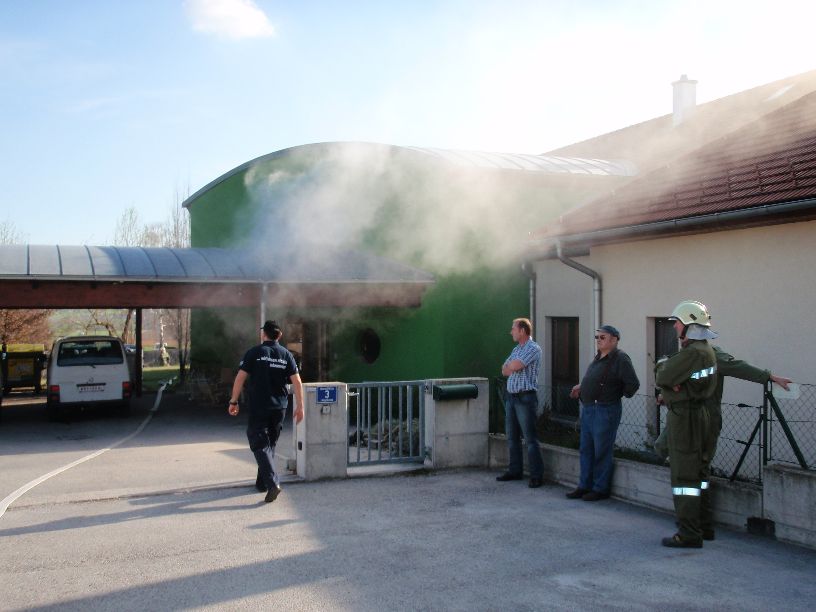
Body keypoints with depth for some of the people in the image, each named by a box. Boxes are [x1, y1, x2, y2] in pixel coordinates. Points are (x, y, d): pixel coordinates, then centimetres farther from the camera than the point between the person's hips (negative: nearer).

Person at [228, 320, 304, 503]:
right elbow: (297, 381, -2)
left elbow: (240, 378, -9)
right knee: (270, 444, 18)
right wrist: (300, 406, 1)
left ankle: (272, 483, -18)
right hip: (279, 408, 4)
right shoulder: (286, 355, 4)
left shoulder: (254, 352, -5)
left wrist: (233, 401, -2)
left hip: (258, 407, -4)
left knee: (260, 445, -2)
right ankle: (262, 482, 26)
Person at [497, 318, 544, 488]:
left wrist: (509, 366, 2)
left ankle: (537, 475, -3)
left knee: (530, 438, -7)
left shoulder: (533, 349, -11)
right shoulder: (516, 349, 17)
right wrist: (512, 367, -7)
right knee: (512, 436, 13)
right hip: (511, 396, 9)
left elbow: (514, 366, -20)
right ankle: (515, 471, 22)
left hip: (525, 397, -9)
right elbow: (505, 371, 12)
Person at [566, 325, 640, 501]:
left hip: (605, 410, -9)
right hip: (588, 409, 9)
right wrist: (581, 387, 15)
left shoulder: (620, 359, -13)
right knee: (586, 449, 14)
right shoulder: (598, 357, 14)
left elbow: (633, 384, -18)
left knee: (602, 451, 0)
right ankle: (585, 486, 24)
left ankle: (600, 489, 11)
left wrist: (617, 394, -6)